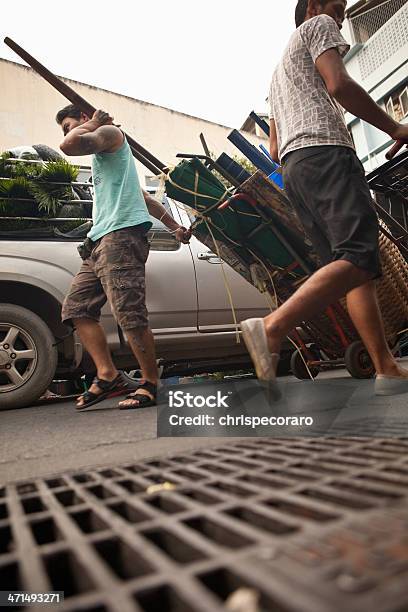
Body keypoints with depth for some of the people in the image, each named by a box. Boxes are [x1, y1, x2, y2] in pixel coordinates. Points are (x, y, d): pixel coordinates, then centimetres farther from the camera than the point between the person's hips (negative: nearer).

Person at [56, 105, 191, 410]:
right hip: (100, 241, 11)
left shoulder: (110, 132, 8)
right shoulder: (101, 159, 36)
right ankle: (107, 375, -1)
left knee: (130, 315, -16)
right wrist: (175, 227, 30)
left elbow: (69, 145, -14)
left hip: (121, 234, -10)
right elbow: (145, 197, 32)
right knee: (76, 307, 2)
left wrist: (91, 124, 7)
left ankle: (151, 384, -8)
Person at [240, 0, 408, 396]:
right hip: (325, 151, -9)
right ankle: (272, 328, -38)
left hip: (292, 165, 9)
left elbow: (274, 150, 32)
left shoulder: (279, 72, 39)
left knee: (352, 266, 0)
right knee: (359, 257, -23)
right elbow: (338, 84, -5)